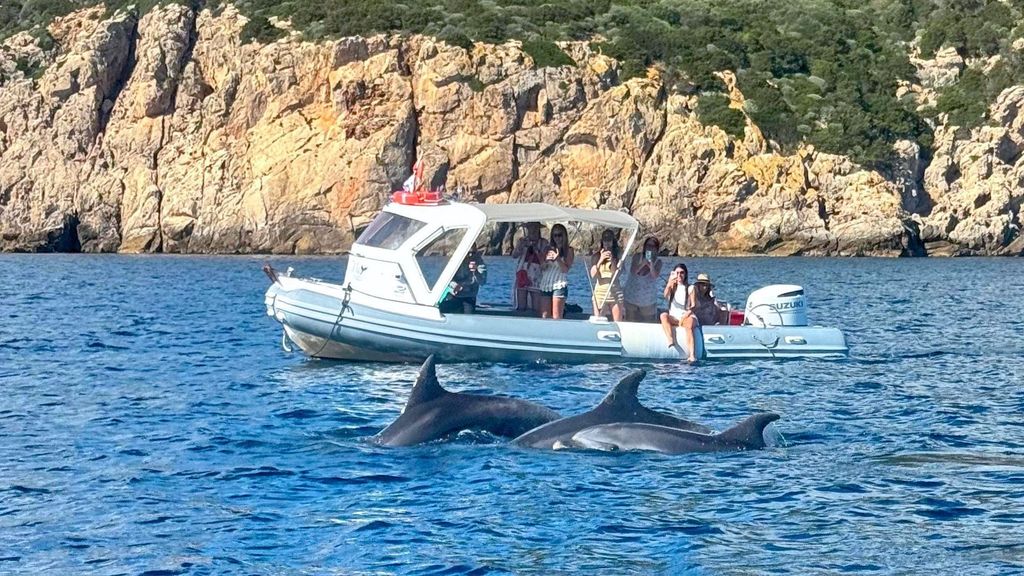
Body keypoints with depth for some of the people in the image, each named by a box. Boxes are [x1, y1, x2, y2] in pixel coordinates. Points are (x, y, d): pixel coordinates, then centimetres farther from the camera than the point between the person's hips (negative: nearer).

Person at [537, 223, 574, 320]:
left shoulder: (568, 250, 4)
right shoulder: (549, 249, 17)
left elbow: (565, 269, -4)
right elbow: (542, 268, 16)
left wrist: (558, 259, -19)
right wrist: (546, 260, -5)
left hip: (559, 285, -5)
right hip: (545, 285, 5)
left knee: (557, 318, -11)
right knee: (544, 317, 0)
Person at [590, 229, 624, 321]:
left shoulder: (617, 256, 7)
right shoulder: (596, 257, 7)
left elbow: (615, 274, -2)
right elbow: (593, 275, -4)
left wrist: (612, 260, -14)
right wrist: (600, 260, -15)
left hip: (615, 292, 1)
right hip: (600, 292, 0)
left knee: (618, 323, -3)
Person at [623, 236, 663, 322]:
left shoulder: (658, 262, -6)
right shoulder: (637, 256, -4)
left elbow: (655, 276, -21)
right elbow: (632, 271, -15)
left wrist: (651, 263, -35)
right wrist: (643, 263, -30)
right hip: (632, 297, 1)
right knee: (631, 321, 7)